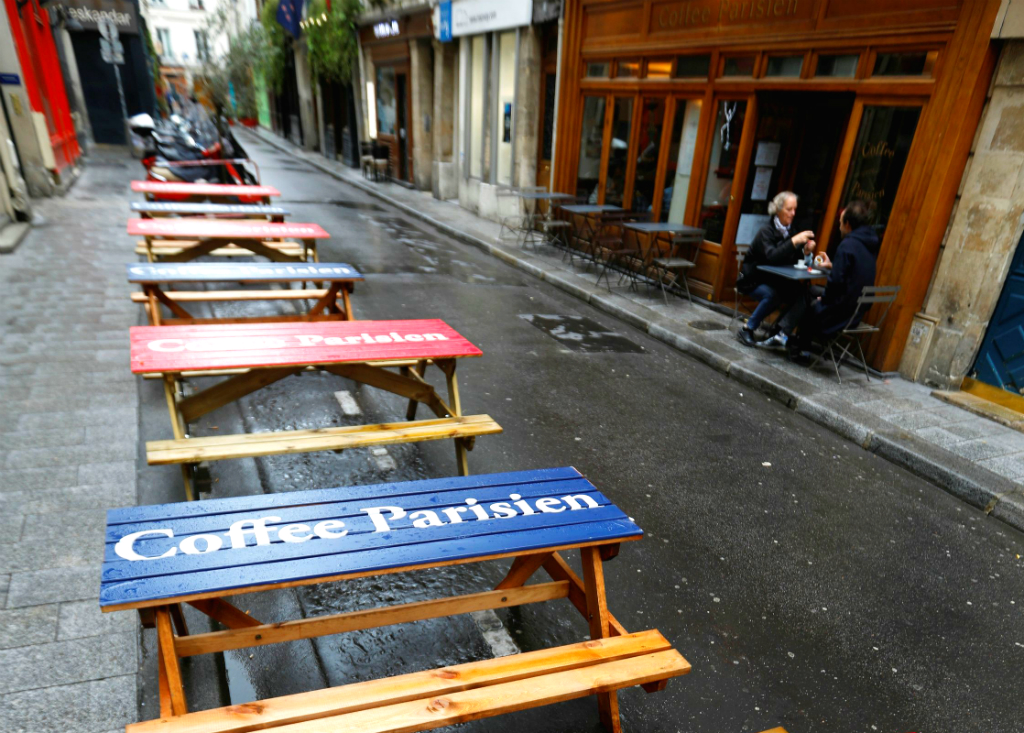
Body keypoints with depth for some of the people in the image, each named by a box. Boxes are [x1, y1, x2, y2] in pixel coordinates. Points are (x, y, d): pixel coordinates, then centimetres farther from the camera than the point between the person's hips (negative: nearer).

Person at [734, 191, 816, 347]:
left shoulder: (788, 231, 7)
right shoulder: (766, 231, -14)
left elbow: (791, 260, 4)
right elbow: (771, 257, -31)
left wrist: (804, 251, -15)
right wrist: (794, 241, -35)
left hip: (772, 280, 6)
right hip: (752, 280, -6)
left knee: (799, 294, -20)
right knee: (772, 295, -34)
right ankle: (746, 330, -20)